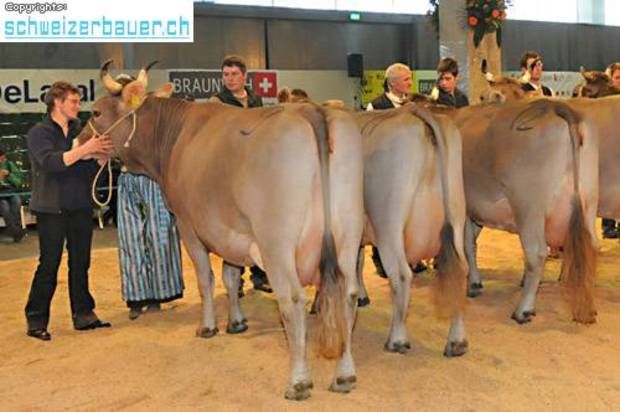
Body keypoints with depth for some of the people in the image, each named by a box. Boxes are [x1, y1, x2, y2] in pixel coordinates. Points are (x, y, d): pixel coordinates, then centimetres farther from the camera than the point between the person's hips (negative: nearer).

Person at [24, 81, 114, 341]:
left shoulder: (79, 130, 12)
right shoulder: (39, 133, -2)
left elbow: (89, 170, 11)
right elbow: (50, 162, -21)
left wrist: (102, 155, -8)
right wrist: (85, 149, -28)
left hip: (80, 207, 5)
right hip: (51, 210, -5)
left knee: (81, 264, 9)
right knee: (48, 265, -2)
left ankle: (83, 315, 18)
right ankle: (36, 321, 8)